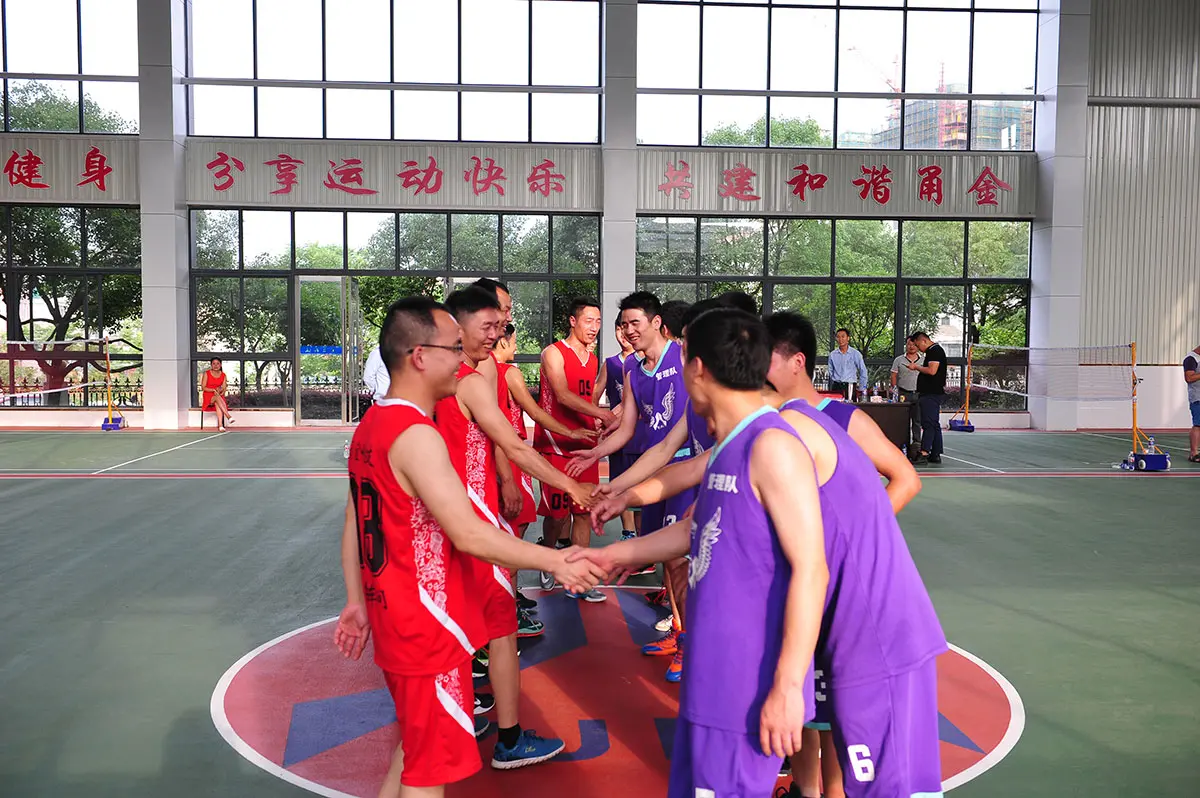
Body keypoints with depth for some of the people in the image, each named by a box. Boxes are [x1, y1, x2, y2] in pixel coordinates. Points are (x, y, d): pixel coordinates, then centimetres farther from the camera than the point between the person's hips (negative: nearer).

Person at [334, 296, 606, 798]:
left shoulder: (372, 424, 6)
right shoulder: (416, 435, -24)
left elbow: (354, 523, 12)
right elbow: (469, 536, -27)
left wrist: (357, 602, 19)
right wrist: (556, 562, -19)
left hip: (394, 619, 9)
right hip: (428, 631, -9)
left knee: (416, 744, 26)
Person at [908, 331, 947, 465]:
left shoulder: (935, 351, -11)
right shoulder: (932, 351, 21)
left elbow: (932, 370, -21)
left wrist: (916, 367, -10)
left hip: (931, 394, -11)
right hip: (930, 393, 11)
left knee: (929, 423, -14)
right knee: (934, 424, 10)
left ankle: (924, 453, -18)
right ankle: (935, 454, 13)